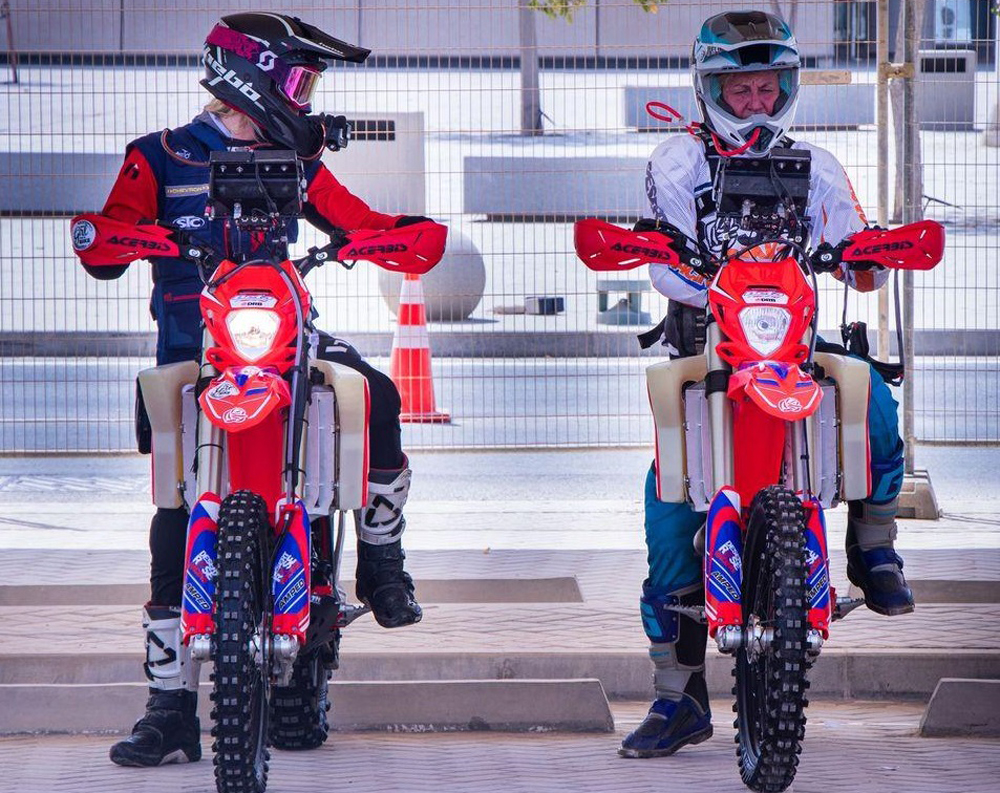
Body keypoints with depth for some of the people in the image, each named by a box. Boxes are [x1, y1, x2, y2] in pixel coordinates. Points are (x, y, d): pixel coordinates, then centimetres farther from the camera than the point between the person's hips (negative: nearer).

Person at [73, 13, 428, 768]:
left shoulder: (294, 161, 12)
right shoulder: (160, 159, 2)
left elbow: (360, 222, 7)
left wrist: (406, 231, -14)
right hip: (191, 357, -2)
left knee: (375, 395, -26)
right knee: (176, 522, -7)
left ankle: (381, 561, -2)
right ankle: (172, 706, -2)